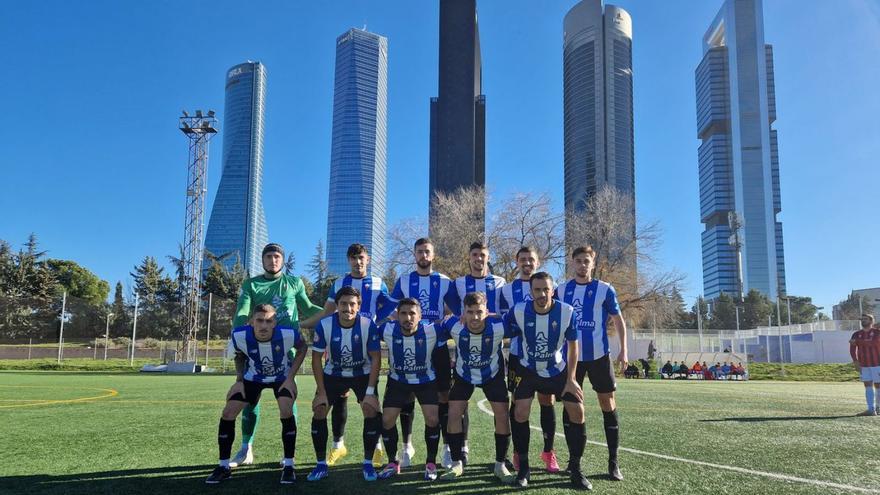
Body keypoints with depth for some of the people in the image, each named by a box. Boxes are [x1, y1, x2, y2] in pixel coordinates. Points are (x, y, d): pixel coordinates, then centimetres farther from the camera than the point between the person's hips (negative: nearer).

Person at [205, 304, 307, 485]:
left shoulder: (288, 334, -34)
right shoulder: (239, 336, -29)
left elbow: (302, 348, -10)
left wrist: (290, 378, -15)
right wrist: (239, 380, -12)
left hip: (282, 377, -2)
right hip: (253, 377, 2)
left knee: (286, 412, -25)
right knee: (227, 413, -8)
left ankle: (289, 465, -8)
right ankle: (224, 467, 9)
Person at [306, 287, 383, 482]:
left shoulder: (368, 325, -25)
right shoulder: (324, 325, -23)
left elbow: (375, 358, -16)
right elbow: (316, 358, -12)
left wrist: (370, 391, -19)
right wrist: (322, 392, -13)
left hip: (363, 374, -1)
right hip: (333, 374, 1)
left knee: (372, 412, -16)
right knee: (319, 411, -9)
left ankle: (368, 463, 2)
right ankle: (321, 464, 7)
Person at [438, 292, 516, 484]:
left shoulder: (499, 326, -31)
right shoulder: (453, 325, -28)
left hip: (493, 374, -1)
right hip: (463, 375, 1)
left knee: (502, 415, -8)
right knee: (454, 414, -9)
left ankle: (500, 465, 11)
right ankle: (457, 464, 8)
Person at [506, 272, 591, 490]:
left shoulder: (567, 312, -20)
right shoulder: (519, 312, -21)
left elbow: (573, 346, -10)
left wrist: (570, 380, -9)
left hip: (558, 370, 1)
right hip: (528, 370, 0)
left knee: (577, 412, -7)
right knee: (520, 413, -13)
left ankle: (575, 469, 10)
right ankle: (523, 468, 6)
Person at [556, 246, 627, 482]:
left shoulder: (604, 289, -2)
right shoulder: (561, 291, 5)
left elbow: (618, 320, 4)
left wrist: (623, 350, -3)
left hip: (599, 355, -2)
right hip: (571, 356, 2)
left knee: (608, 404, 0)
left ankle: (613, 462, 8)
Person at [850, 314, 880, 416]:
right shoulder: (856, 334, 7)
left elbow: (871, 342, -23)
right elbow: (852, 349, -1)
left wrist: (857, 341, -21)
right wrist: (856, 361, -13)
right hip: (863, 365, 4)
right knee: (868, 386, 1)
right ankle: (871, 409, -1)